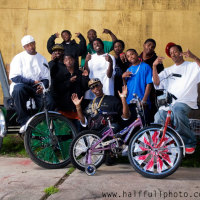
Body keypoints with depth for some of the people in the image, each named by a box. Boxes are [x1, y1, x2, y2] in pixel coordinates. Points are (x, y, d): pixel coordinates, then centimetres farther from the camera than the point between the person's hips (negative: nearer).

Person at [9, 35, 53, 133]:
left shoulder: (42, 59, 13)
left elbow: (46, 78, 10)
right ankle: (24, 122, -31)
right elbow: (14, 77, -8)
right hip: (22, 85, -2)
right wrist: (33, 82, -17)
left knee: (48, 102, -27)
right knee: (18, 89, -38)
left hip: (38, 88, 2)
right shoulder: (19, 58, 3)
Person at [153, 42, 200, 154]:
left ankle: (190, 142, -21)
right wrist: (154, 66, -1)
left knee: (177, 109, -39)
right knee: (159, 118, -24)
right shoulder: (168, 70, 24)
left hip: (186, 102, -4)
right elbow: (157, 82, 10)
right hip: (169, 103, 4)